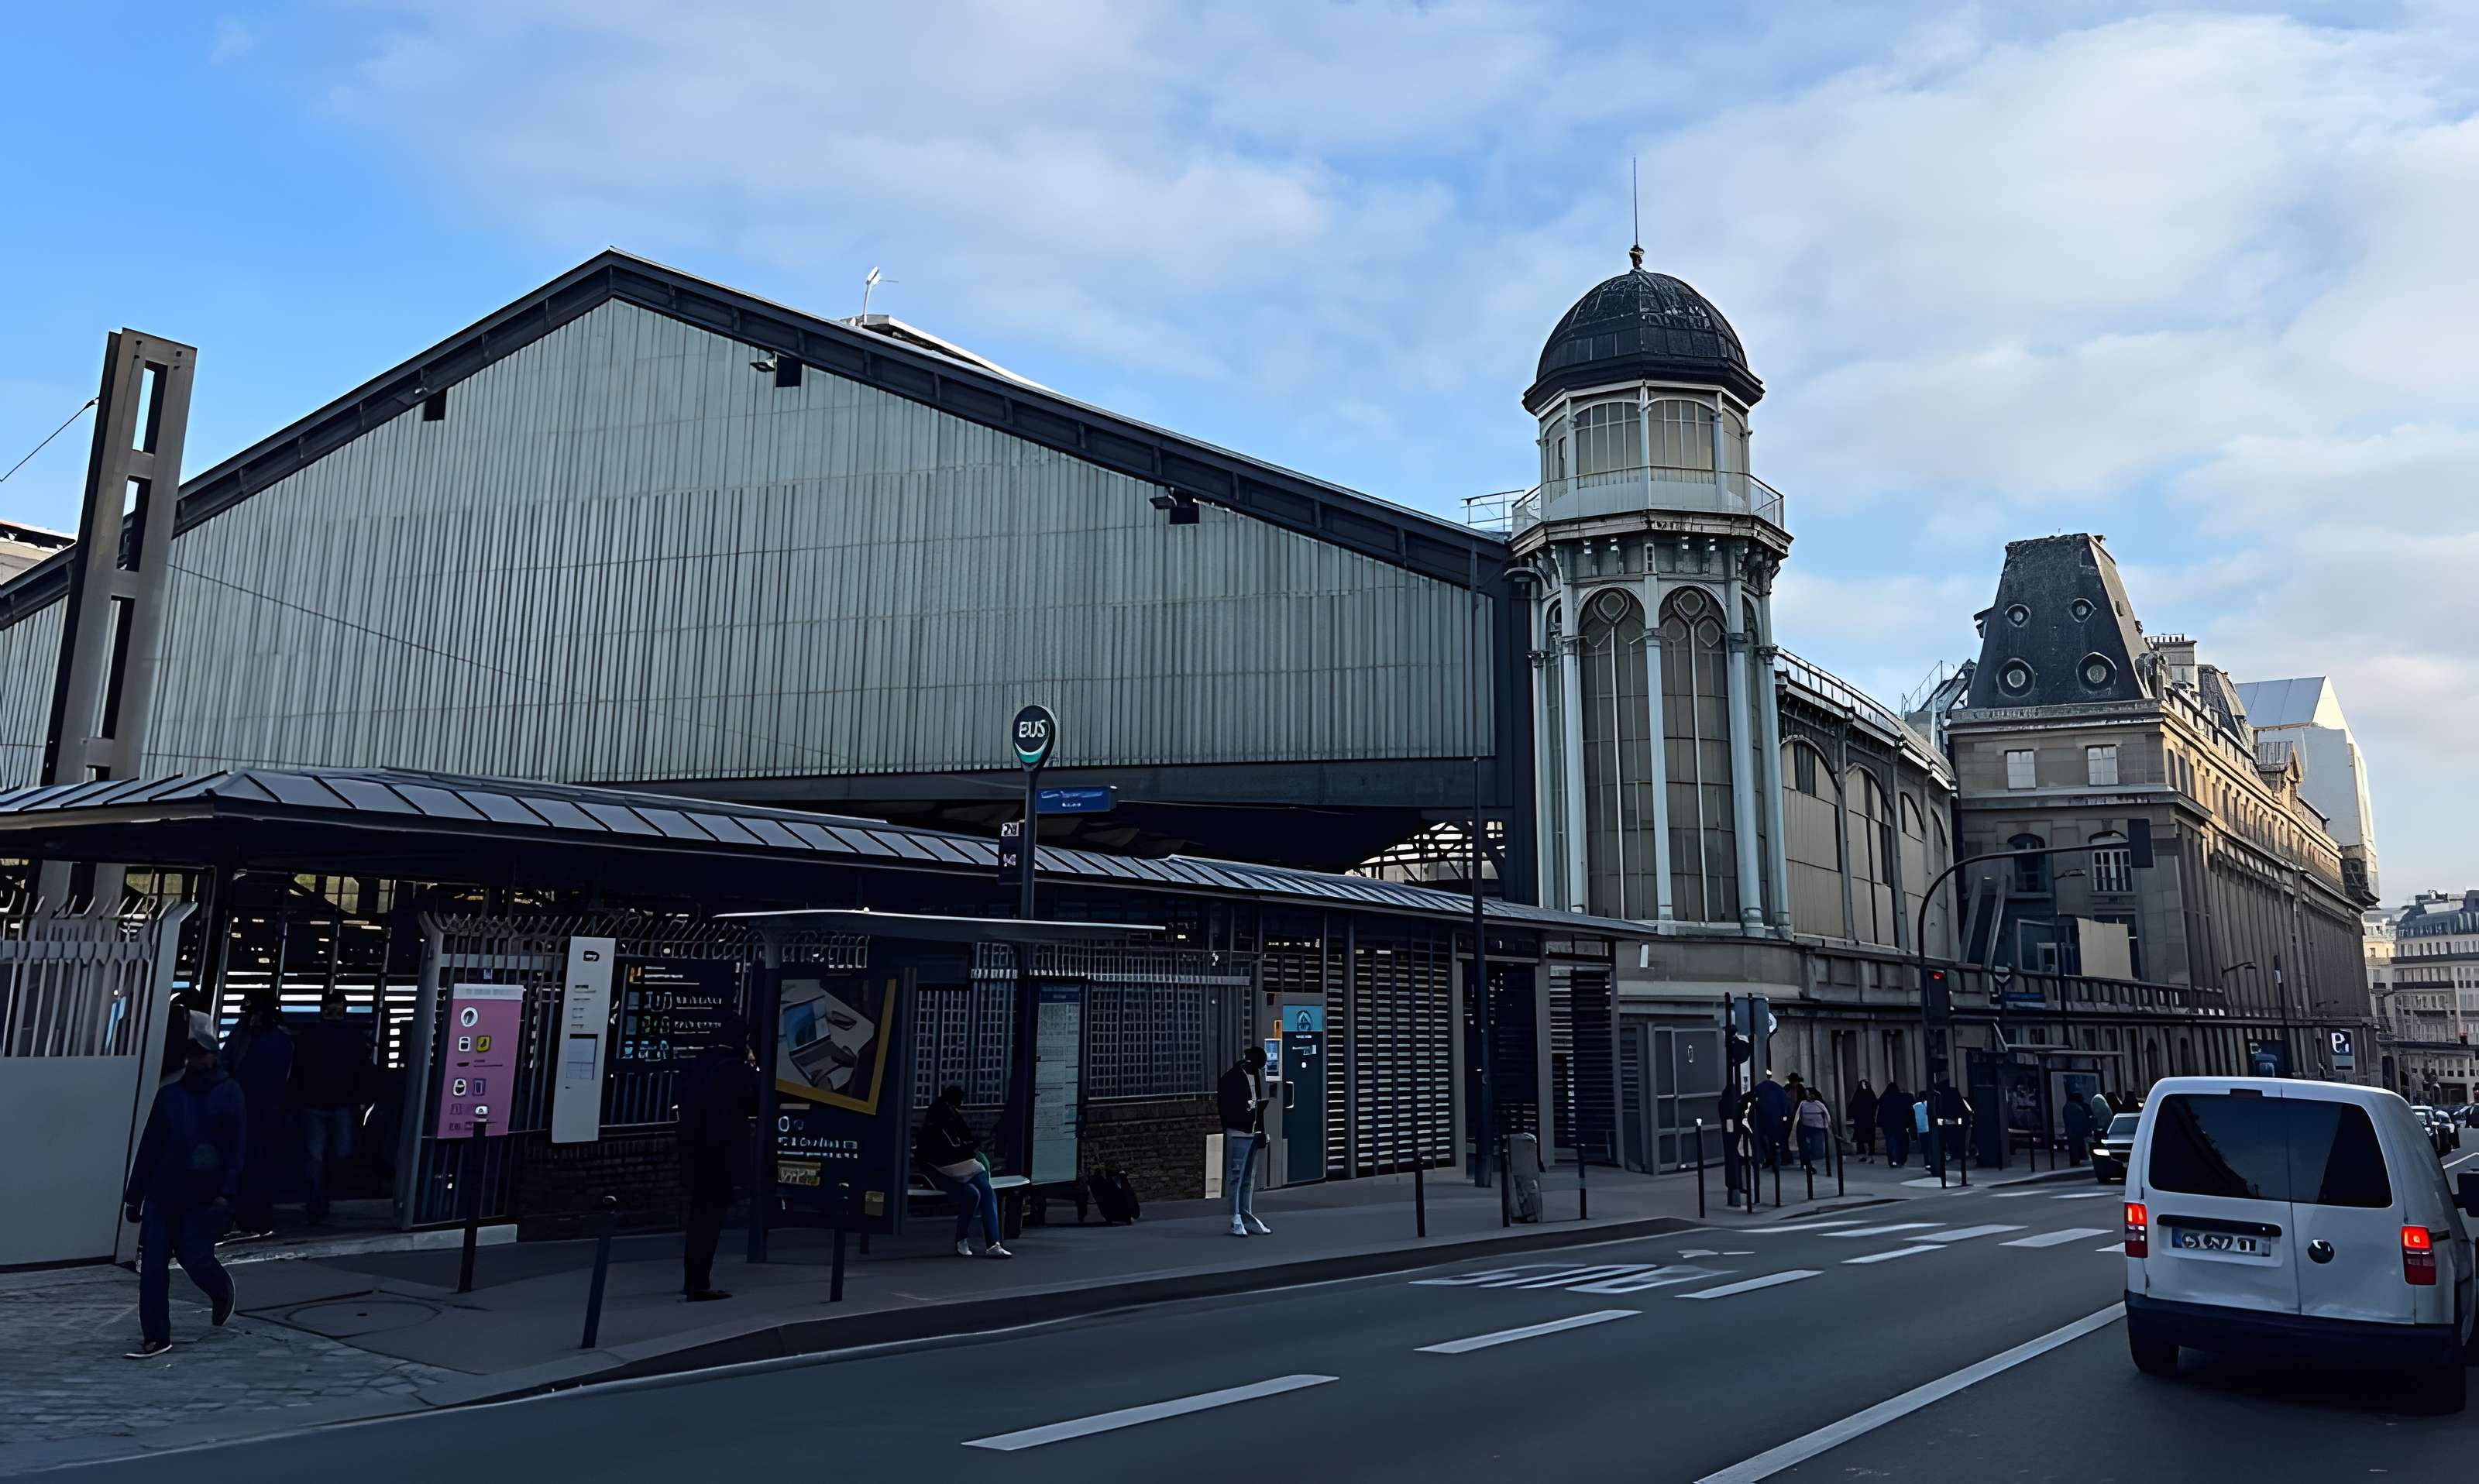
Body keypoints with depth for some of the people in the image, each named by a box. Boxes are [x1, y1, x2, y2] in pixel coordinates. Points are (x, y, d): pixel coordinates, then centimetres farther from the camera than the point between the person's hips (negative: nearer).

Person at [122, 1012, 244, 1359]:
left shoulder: (229, 1092, -3)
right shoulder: (169, 1095, 7)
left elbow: (238, 1146, -8)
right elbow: (149, 1147, 10)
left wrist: (227, 1191, -16)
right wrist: (133, 1196, 9)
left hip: (206, 1197, -4)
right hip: (162, 1194, 4)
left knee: (195, 1258, -5)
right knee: (152, 1265, -2)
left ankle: (222, 1291, 29)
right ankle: (155, 1337, 8)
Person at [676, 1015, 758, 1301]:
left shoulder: (696, 1064, 10)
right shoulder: (738, 1068, -12)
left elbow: (686, 1104, 14)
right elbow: (755, 1105, -4)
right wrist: (753, 1069, 2)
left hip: (695, 1151, 7)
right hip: (722, 1152, -7)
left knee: (700, 1214, 18)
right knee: (711, 1215, -3)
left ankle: (691, 1279, 26)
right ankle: (699, 1284, -5)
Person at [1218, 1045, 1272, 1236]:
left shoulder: (1256, 1075, 14)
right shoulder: (1231, 1078, -10)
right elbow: (1226, 1107, -11)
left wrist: (1261, 1131, 14)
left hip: (1253, 1133, 8)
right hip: (1238, 1134, -8)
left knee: (1249, 1180, 13)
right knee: (1236, 1177, -5)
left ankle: (1248, 1219, 19)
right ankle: (1237, 1220, -2)